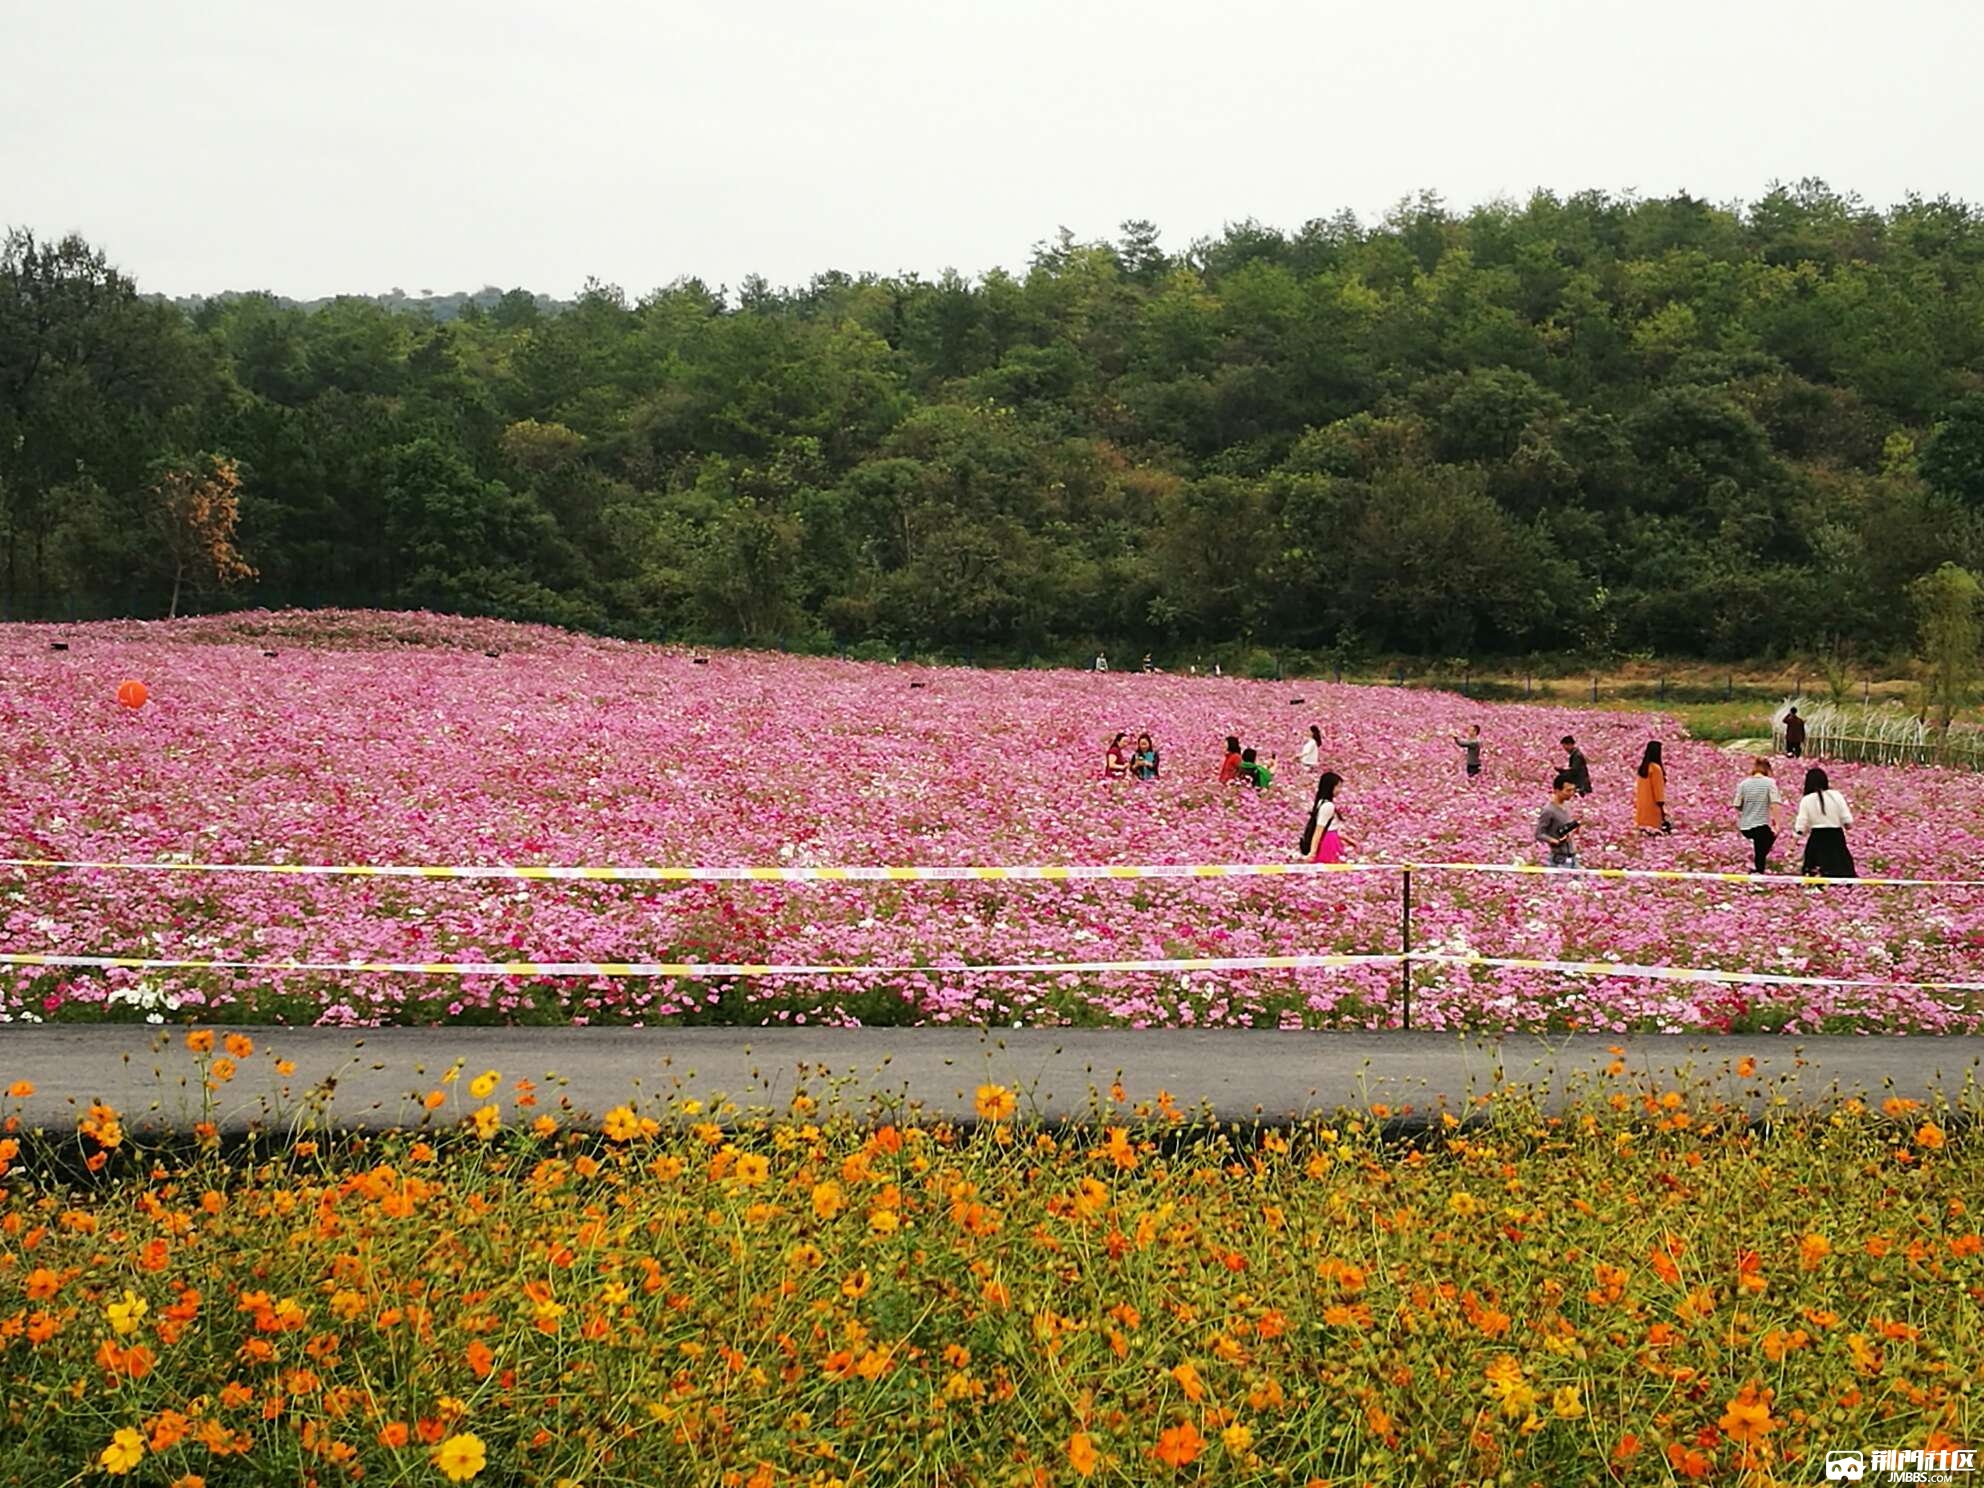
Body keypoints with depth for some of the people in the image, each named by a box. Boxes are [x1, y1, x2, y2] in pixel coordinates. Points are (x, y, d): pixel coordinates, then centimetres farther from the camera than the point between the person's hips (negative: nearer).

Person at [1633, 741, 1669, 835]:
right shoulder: (1656, 768, -19)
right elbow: (1658, 788, -17)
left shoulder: (1643, 767, 6)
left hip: (1643, 805, 8)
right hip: (1652, 805, -8)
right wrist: (1661, 804, -12)